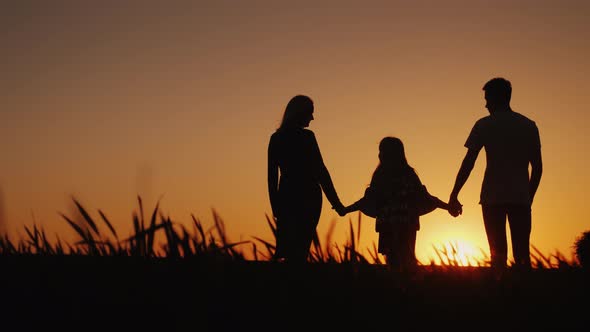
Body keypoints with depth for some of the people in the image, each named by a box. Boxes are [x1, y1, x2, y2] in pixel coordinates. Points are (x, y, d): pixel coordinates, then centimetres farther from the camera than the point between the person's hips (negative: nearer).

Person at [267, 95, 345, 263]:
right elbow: (320, 170, -9)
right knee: (301, 246, -3)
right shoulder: (306, 136, -8)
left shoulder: (276, 138, 8)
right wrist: (336, 202, -5)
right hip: (307, 196, -5)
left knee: (285, 247, 9)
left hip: (286, 195, 5)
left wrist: (275, 205, 14)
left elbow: (272, 175, 9)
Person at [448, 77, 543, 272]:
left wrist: (454, 196, 2)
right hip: (521, 198, 2)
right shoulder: (529, 126, 11)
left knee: (498, 253, 0)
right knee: (522, 254, 5)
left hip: (493, 198, -2)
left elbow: (468, 163, -2)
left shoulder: (484, 125, 1)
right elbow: (537, 167, 11)